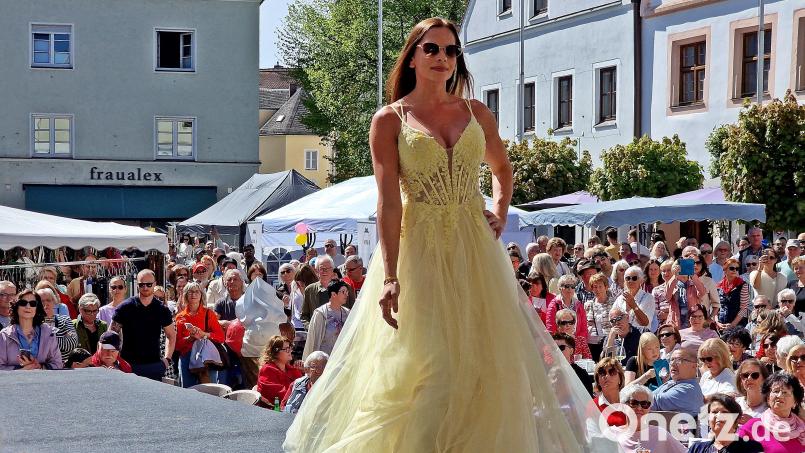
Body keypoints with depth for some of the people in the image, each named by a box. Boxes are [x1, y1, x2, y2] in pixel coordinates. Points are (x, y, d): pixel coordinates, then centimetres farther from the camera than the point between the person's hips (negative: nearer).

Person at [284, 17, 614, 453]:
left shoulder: (476, 113, 9)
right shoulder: (390, 120, -2)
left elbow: (501, 167, 27)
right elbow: (388, 202, -10)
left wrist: (500, 213, 8)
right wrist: (389, 277, -18)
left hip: (474, 249, 4)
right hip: (419, 250, -4)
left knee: (483, 362, 4)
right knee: (423, 366, -5)